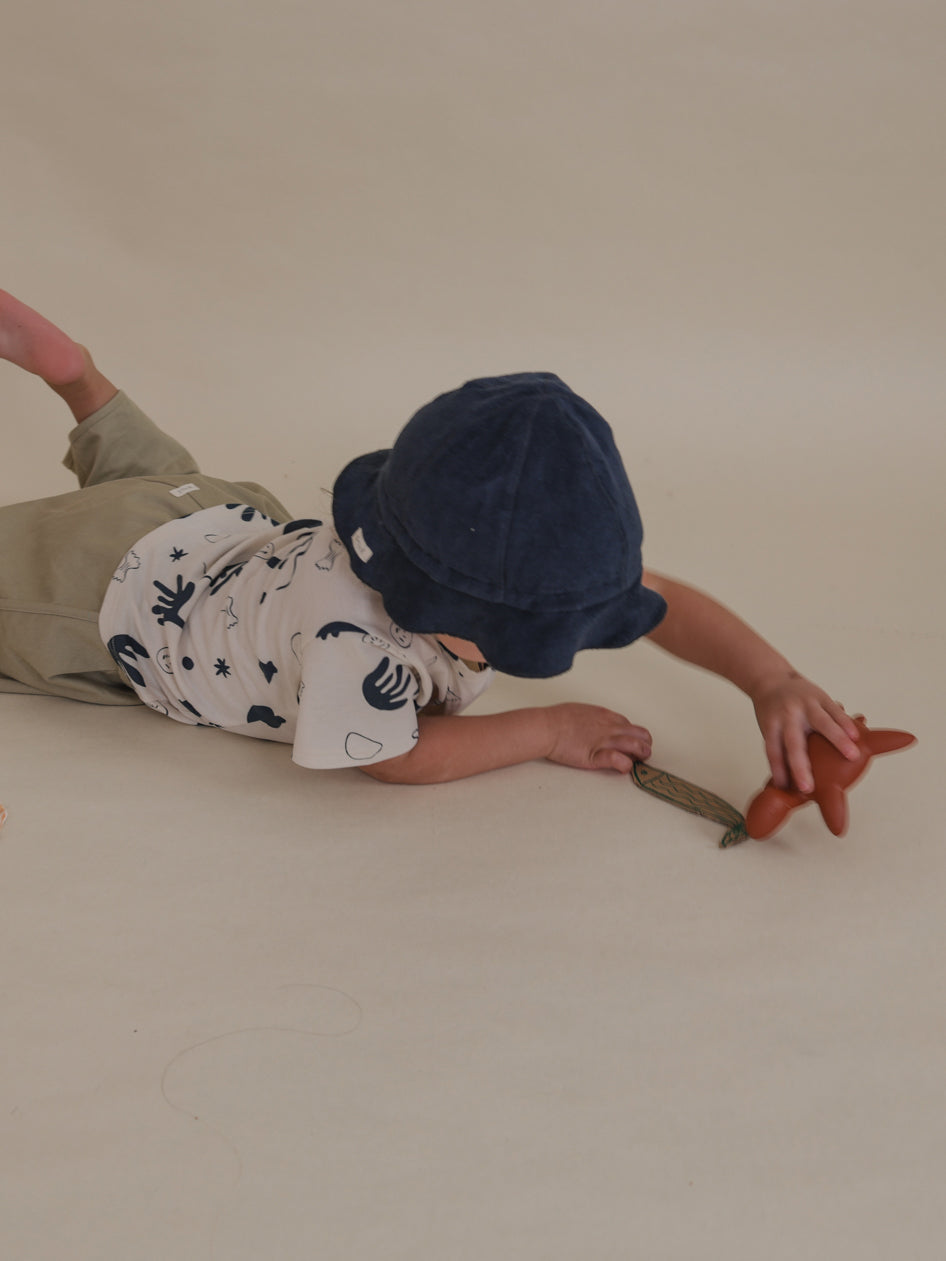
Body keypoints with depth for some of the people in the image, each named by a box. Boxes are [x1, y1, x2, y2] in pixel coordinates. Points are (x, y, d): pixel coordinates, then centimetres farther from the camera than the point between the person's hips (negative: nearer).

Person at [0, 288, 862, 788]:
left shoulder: (502, 561, -28)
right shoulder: (347, 629, -48)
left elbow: (663, 599, -22)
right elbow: (396, 756, -33)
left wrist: (773, 680, -36)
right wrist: (546, 728, -32)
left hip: (242, 534, 6)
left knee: (171, 485, 39)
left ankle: (74, 372, 40)